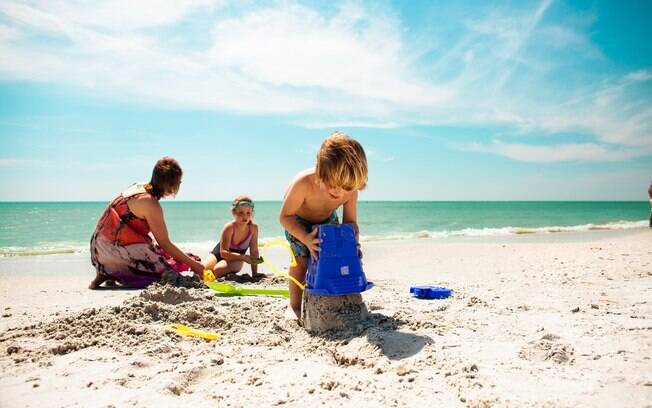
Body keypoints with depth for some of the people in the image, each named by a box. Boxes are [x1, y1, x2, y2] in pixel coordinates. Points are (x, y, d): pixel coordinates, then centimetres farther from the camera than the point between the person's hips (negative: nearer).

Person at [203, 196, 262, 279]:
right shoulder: (229, 227, -28)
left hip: (236, 259, 0)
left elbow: (254, 251, -11)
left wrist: (255, 274, -13)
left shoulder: (253, 228, -21)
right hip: (219, 253, 0)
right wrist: (244, 257, -42)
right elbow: (223, 252, -30)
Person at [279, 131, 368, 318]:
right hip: (298, 221, -3)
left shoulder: (350, 191, -33)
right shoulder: (304, 182, -46)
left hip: (327, 220, 4)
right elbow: (285, 217, -34)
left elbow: (351, 222, -17)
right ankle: (295, 303, 3)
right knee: (302, 256, -14)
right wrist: (305, 238, -46)